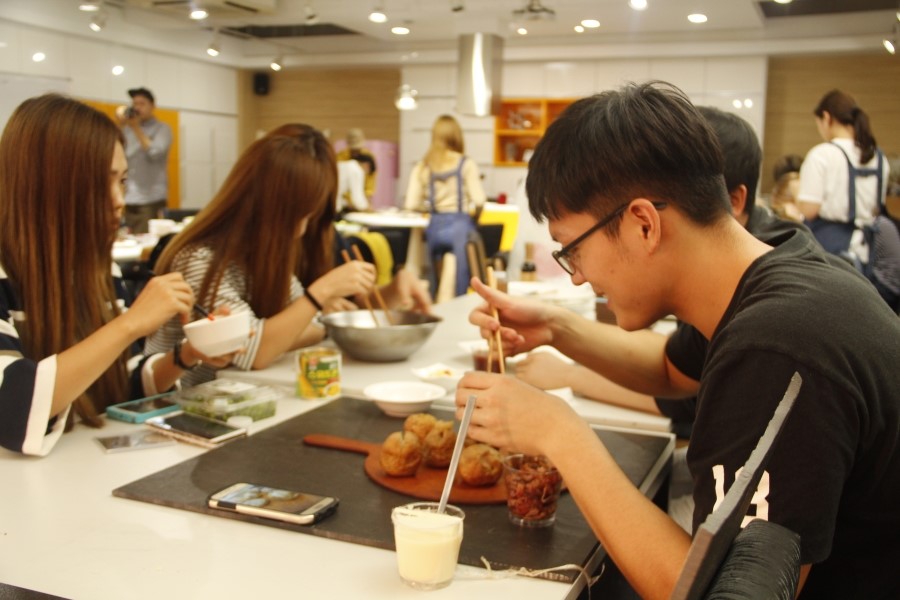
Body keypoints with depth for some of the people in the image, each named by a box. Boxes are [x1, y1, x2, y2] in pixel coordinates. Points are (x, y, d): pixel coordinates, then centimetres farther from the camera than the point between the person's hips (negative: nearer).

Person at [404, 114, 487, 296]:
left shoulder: (422, 167, 4)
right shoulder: (466, 164, -3)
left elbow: (411, 204, 0)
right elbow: (479, 200, -11)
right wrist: (472, 213, 10)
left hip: (435, 226, 3)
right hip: (460, 226, -3)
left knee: (435, 284, 12)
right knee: (461, 283, 0)